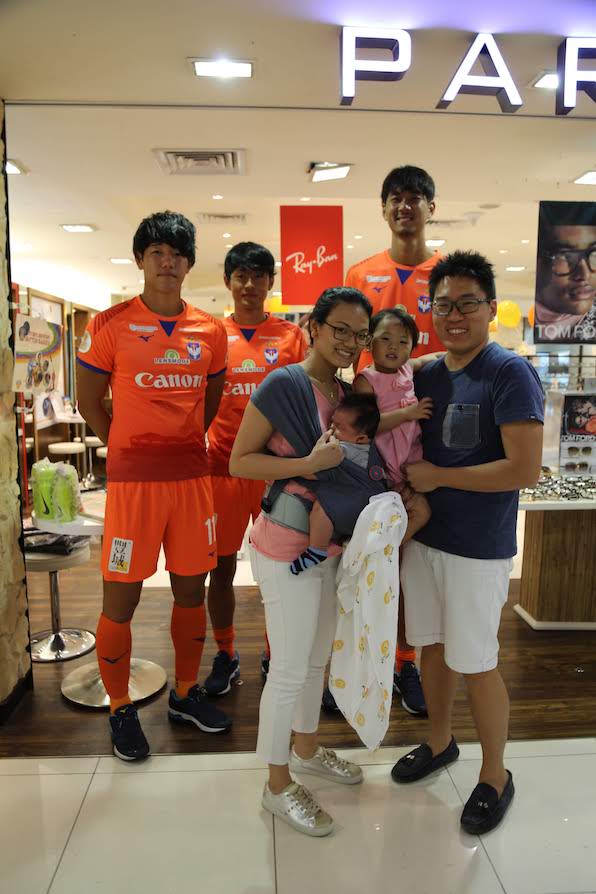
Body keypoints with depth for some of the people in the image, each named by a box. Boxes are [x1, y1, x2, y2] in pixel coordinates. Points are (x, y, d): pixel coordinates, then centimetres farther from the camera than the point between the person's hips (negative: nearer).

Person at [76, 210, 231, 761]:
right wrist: (129, 452, 4)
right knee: (121, 599, 5)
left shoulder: (211, 330, 6)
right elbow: (89, 400, 3)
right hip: (132, 481, -3)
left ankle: (186, 693, 34)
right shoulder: (111, 325, -3)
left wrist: (182, 445, 9)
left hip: (193, 476, 4)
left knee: (192, 591, 13)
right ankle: (121, 709, 27)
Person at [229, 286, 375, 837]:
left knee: (317, 659, 23)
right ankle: (278, 786, 28)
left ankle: (306, 749, 45)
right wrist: (310, 464, -27)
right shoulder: (284, 384, -17)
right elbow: (239, 462, -18)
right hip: (287, 549, -8)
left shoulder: (344, 392, 7)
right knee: (290, 670, 6)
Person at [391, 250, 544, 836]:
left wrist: (437, 476, -16)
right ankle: (439, 742, 42)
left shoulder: (510, 373, -15)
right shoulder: (424, 376, 5)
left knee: (476, 665, 6)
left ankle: (495, 778, 30)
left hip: (478, 550, -6)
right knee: (432, 646, 19)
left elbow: (524, 469, -23)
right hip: (422, 538, 6)